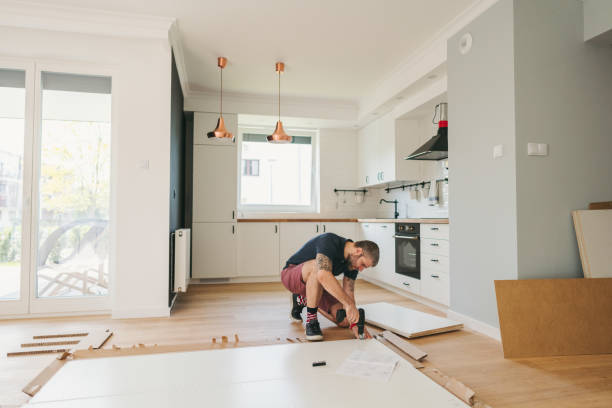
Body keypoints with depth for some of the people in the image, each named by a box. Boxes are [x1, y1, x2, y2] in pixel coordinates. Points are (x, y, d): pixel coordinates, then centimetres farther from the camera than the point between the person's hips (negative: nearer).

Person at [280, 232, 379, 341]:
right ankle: (311, 320, -23)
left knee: (344, 321, -5)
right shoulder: (329, 241, -31)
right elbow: (323, 275, -48)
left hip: (316, 285, 7)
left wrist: (354, 324, -22)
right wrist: (350, 304, -48)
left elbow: (348, 294, -8)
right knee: (317, 266, -39)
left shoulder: (353, 262, -8)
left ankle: (303, 300, 18)